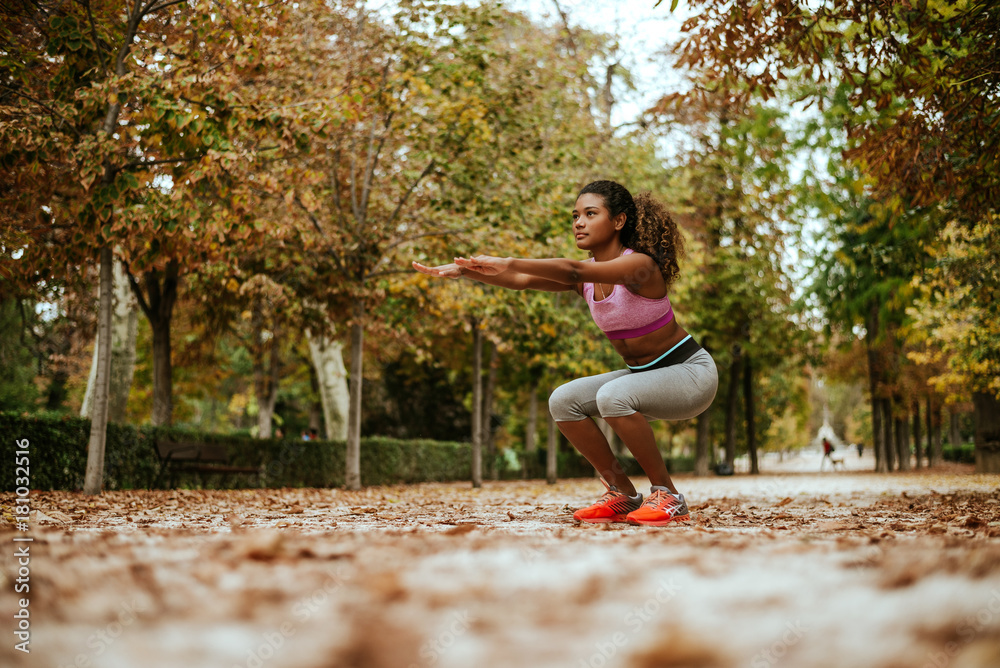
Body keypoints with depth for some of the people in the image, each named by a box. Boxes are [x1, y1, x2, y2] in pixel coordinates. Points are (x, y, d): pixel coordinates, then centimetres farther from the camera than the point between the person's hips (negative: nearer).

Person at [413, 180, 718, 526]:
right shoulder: (585, 278, -1)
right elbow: (521, 281, -14)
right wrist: (463, 270, -28)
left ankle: (668, 496, -16)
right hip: (642, 374, 8)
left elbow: (574, 270, -42)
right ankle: (623, 495, 3)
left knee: (613, 396, -34)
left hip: (691, 372, -8)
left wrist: (509, 262, -50)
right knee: (563, 401, -10)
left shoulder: (640, 265, -24)